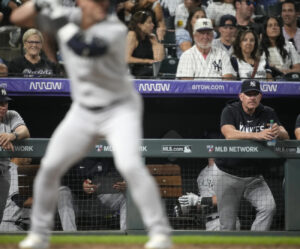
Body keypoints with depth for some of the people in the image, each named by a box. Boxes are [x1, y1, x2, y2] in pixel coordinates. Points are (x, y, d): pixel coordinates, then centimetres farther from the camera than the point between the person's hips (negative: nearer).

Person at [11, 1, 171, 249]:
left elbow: (84, 47, -40)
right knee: (50, 167, 3)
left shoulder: (115, 30, -22)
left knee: (130, 166, -25)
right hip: (83, 111, 5)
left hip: (120, 109, -5)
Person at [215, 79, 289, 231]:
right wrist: (257, 135, -41)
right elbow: (229, 134, -27)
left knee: (269, 207, -21)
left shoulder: (267, 113, 4)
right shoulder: (230, 111, -7)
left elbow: (286, 136, -6)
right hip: (229, 177, -3)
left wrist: (278, 132, -32)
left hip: (255, 178, 3)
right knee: (228, 225, -1)